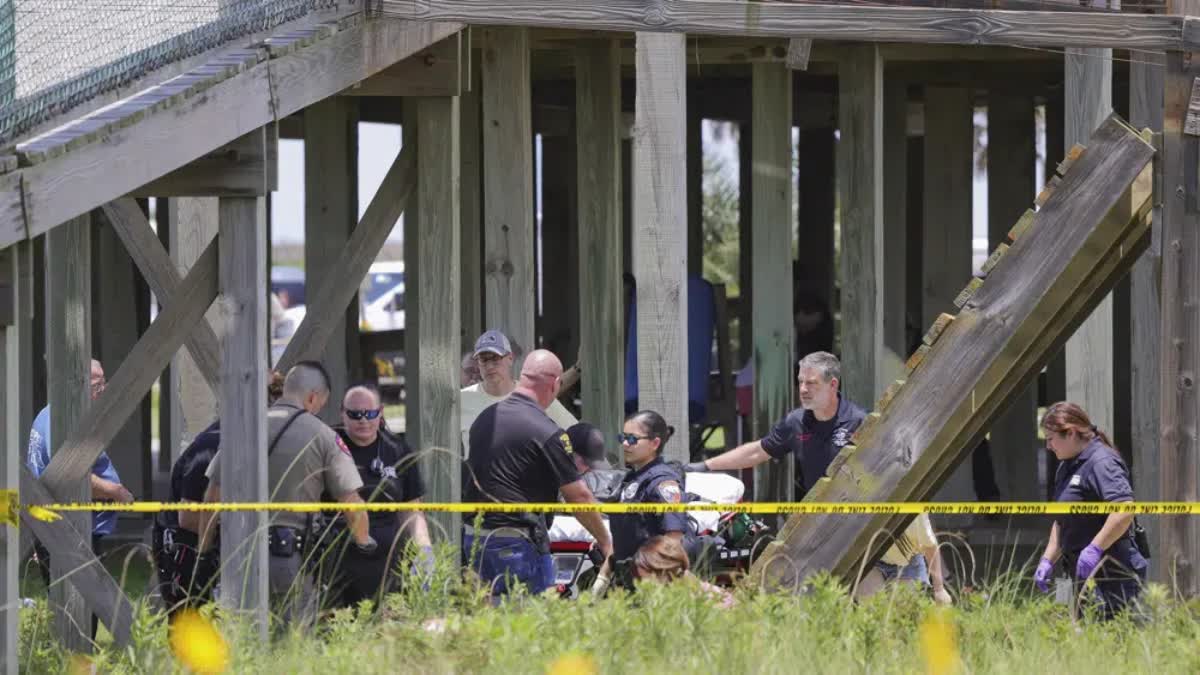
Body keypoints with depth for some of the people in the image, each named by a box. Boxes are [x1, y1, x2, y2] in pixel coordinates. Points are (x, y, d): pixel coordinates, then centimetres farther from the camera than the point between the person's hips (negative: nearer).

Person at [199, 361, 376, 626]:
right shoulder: (322, 436, -1)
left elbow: (212, 498, 9)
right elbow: (352, 505, 0)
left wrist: (204, 553, 18)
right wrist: (364, 541, 20)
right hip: (289, 556, -4)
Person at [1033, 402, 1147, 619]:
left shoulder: (1101, 462, -13)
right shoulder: (1066, 468, 20)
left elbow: (1124, 511, -27)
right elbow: (1061, 523, 30)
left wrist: (1095, 549, -26)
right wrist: (1048, 561, 20)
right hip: (1088, 576, 10)